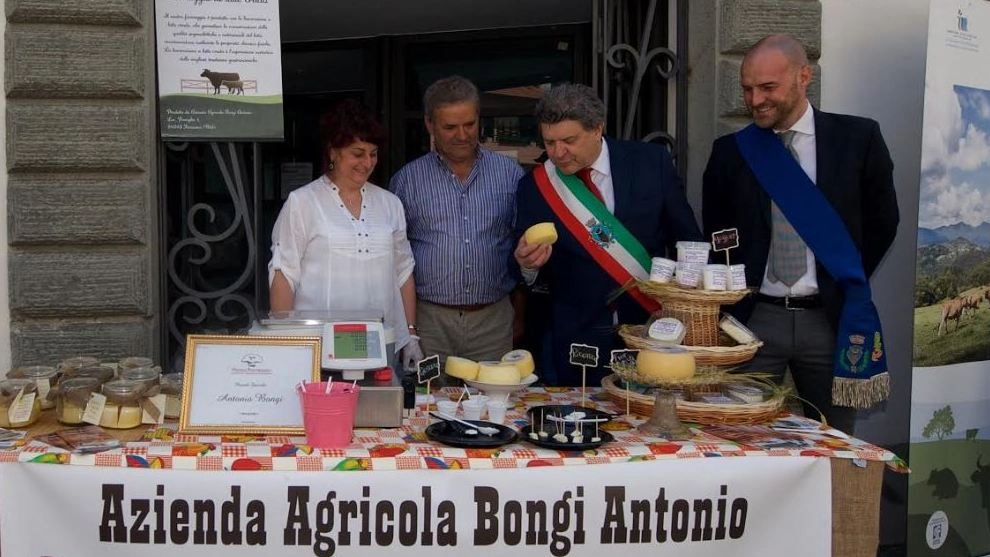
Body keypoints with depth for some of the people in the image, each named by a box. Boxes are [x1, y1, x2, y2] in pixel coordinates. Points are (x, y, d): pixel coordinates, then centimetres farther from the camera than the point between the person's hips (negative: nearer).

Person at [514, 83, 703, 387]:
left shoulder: (651, 162, -5)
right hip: (575, 341, 0)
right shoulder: (534, 186, -4)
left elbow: (688, 239, 3)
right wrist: (528, 264, -22)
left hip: (651, 328, 0)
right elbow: (532, 275, 0)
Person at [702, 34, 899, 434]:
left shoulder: (857, 138, -1)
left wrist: (847, 283, 8)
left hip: (831, 318, 0)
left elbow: (882, 221, 7)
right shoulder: (730, 151, 3)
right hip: (754, 317, 1)